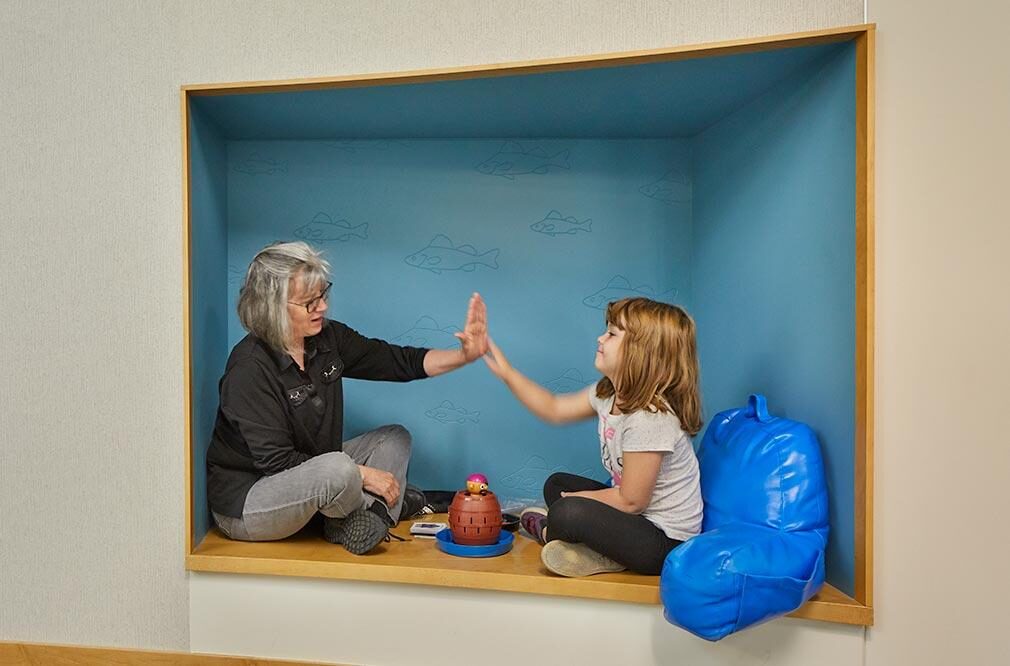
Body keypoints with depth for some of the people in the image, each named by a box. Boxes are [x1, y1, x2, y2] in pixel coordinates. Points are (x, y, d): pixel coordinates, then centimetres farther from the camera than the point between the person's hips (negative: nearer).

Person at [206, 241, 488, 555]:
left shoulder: (328, 338, -5)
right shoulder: (250, 368, -25)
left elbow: (399, 361, -4)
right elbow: (277, 461, -25)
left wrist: (465, 354, -18)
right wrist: (361, 475, -23)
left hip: (308, 476, 8)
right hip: (244, 503, -8)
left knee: (394, 438, 6)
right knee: (336, 469, -35)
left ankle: (371, 519, -14)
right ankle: (375, 508, -2)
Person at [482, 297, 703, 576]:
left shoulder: (650, 418, -30)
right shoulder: (608, 393, -3)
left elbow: (630, 501, -24)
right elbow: (554, 409, 9)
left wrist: (573, 500, -8)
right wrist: (505, 371, 5)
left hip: (667, 542, -9)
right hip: (641, 516, 9)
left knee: (568, 512, -25)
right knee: (556, 483, 17)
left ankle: (549, 533, 9)